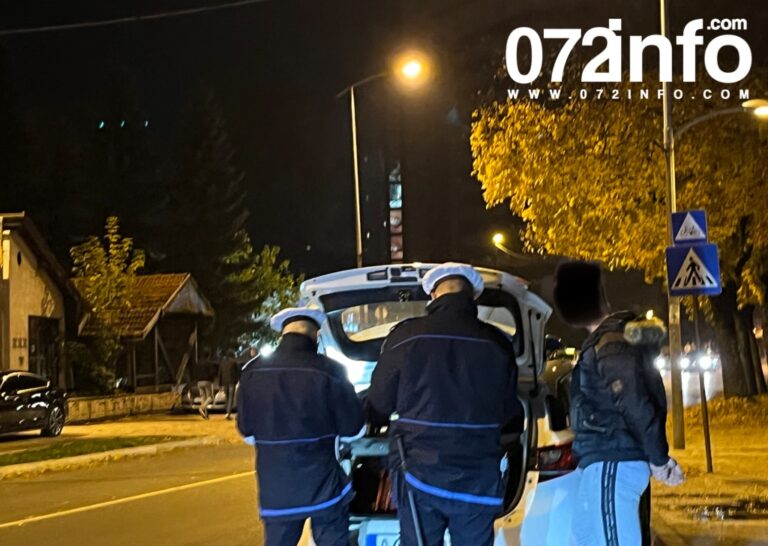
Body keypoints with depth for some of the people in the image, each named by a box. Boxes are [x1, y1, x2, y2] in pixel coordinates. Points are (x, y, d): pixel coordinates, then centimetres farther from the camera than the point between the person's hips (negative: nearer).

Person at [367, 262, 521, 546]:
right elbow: (509, 411, 7)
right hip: (478, 478, 1)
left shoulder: (405, 336, -8)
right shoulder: (497, 343, -3)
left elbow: (379, 405, 1)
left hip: (419, 472, -1)